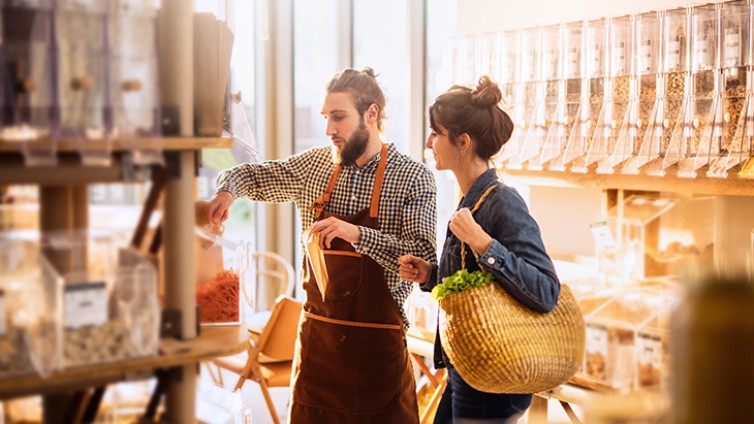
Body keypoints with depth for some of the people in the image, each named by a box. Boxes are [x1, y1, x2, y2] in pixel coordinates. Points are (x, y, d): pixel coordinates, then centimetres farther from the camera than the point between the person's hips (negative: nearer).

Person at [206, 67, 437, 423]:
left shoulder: (413, 177, -7)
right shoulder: (313, 165, 6)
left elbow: (423, 260, -15)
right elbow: (252, 175, 20)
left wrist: (357, 234, -27)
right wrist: (227, 190, -3)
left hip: (378, 341, -4)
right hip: (316, 336, 4)